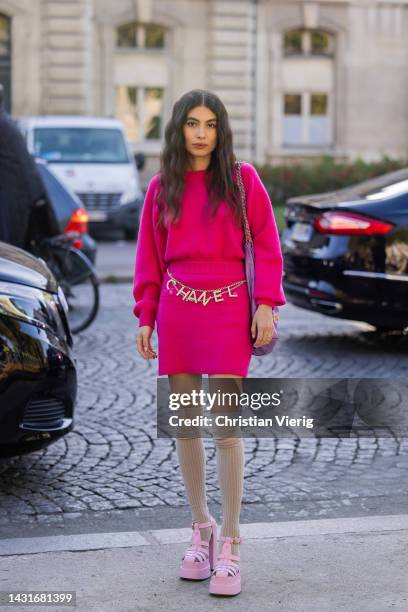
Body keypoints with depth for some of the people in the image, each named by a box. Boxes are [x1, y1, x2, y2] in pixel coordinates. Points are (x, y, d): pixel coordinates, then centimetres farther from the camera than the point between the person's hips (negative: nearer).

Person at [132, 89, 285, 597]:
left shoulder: (243, 179, 1)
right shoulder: (161, 187, 7)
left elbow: (265, 244, 1)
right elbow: (149, 256, 10)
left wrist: (266, 304, -7)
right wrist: (146, 318, 5)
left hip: (228, 311, -3)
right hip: (176, 310, 3)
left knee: (226, 427, -6)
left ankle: (230, 545, 2)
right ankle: (201, 529, 23)